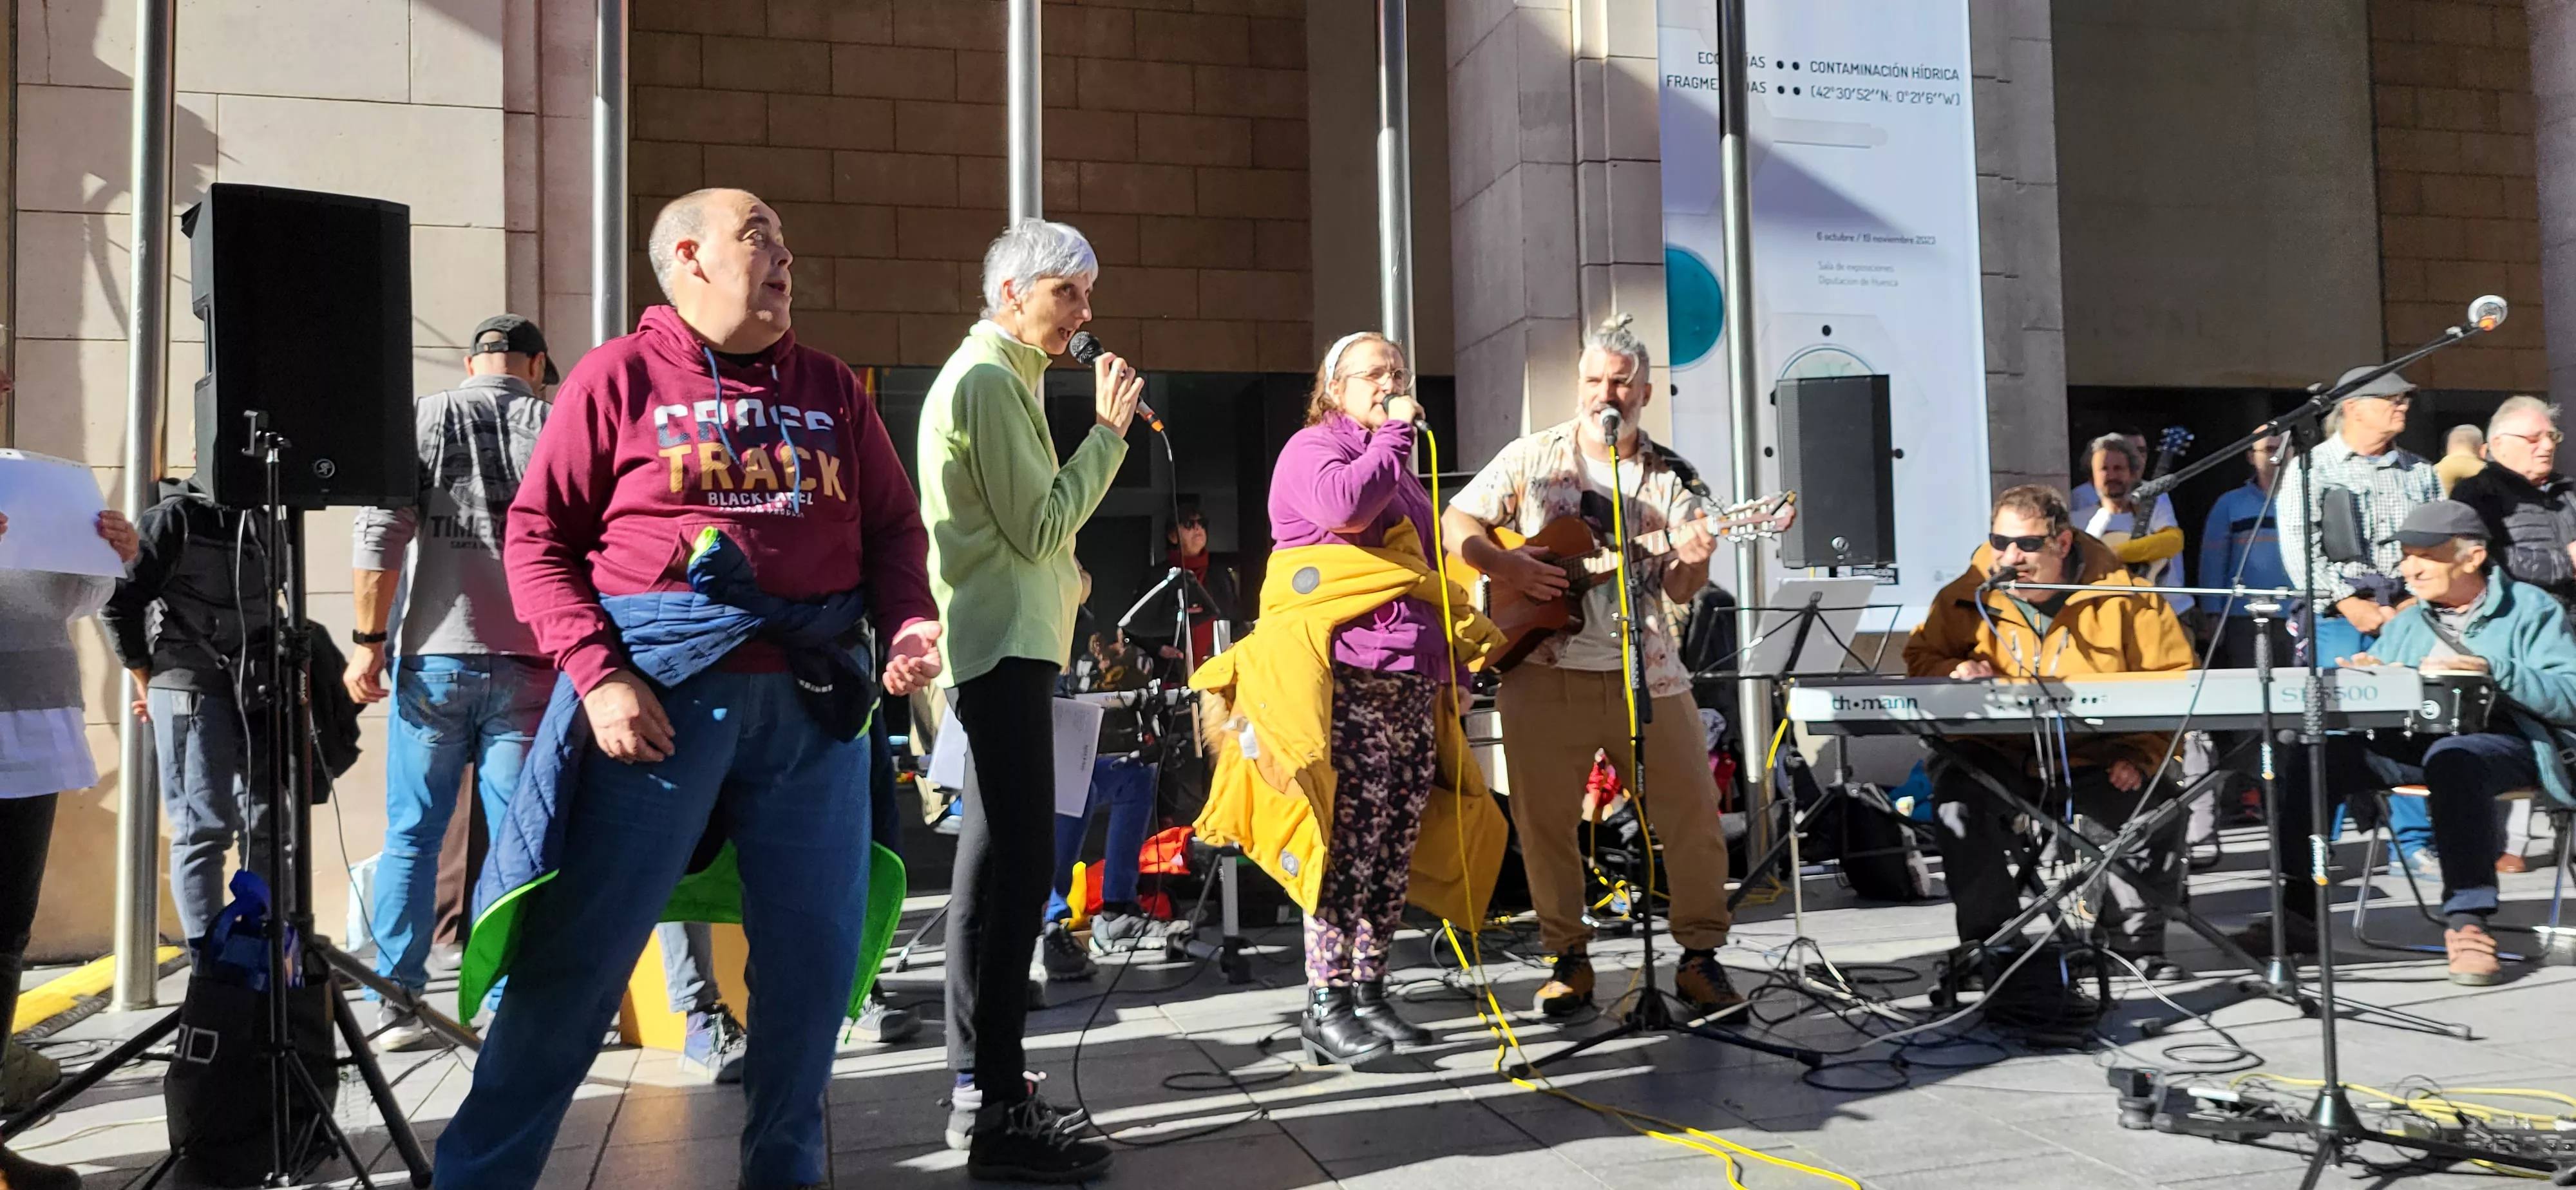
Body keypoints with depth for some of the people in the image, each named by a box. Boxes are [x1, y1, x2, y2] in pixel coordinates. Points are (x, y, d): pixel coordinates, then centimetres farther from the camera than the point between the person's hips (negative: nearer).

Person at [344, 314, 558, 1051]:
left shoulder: (421, 418, 6)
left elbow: (380, 535, -3)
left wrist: (368, 643, 2)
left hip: (435, 661, 1)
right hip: (530, 665, -1)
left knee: (412, 835, 9)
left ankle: (395, 1004, 10)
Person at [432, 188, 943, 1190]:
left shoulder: (830, 389, 15)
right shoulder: (621, 375, 4)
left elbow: (892, 527, 16)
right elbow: (536, 535, 0)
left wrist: (908, 621, -4)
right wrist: (597, 675, -12)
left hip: (814, 694, 4)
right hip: (658, 688, -4)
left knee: (814, 955, 8)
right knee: (578, 952, -1)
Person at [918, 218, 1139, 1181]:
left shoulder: (996, 376, 21)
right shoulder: (988, 380, -11)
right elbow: (1039, 527, -16)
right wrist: (1109, 430, -10)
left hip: (1003, 645, 11)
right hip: (1004, 648, -11)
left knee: (997, 860, 13)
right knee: (1014, 864, -12)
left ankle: (978, 1088, 21)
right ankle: (997, 1111, -9)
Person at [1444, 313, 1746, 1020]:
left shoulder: (1671, 478, 7)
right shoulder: (1532, 457, 6)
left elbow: (1682, 591, 2)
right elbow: (1457, 522, 5)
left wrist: (1693, 562, -20)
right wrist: (1507, 567, -11)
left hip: (1644, 671, 1)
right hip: (1544, 673, 0)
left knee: (1694, 811, -2)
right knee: (1544, 820, 4)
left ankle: (1700, 957, 12)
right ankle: (1569, 958, 19)